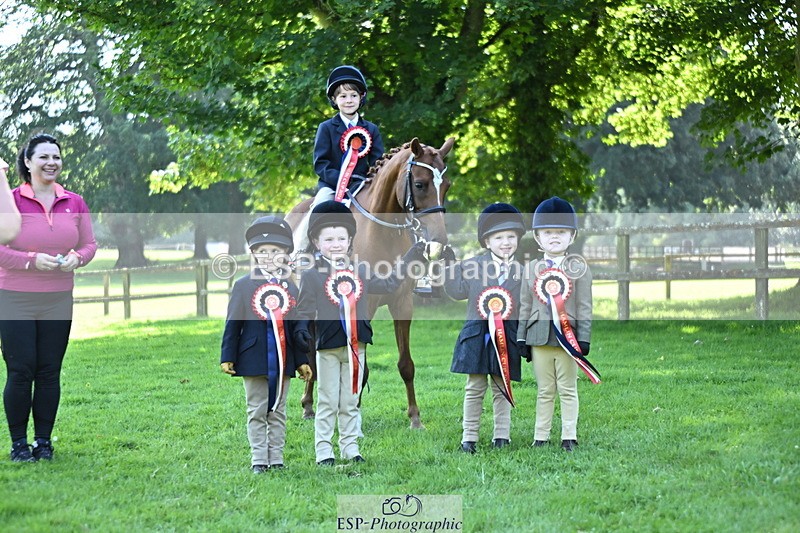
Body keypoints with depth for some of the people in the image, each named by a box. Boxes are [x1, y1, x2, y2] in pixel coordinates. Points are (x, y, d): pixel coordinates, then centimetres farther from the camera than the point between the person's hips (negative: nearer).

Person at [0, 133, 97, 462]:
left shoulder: (74, 203, 6)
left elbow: (90, 244, 12)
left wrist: (76, 258, -10)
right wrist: (32, 260, -20)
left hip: (58, 300, 3)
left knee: (49, 372, 7)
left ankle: (44, 441, 17)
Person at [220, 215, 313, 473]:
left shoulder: (291, 288, 6)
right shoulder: (243, 285, -2)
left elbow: (297, 326, 9)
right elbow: (233, 324, -1)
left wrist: (302, 360, 7)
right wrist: (227, 357, -6)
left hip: (283, 360, 3)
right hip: (253, 359, -2)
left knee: (278, 412, 9)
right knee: (257, 412, 4)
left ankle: (276, 459, 15)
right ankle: (258, 460, 9)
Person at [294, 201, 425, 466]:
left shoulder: (360, 272, 11)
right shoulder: (311, 276, -3)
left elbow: (388, 285, 20)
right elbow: (305, 309, -5)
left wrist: (409, 260, 18)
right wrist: (301, 329, -25)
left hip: (356, 345, 4)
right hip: (328, 347, -4)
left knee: (350, 402, 11)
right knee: (327, 403, 1)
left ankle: (350, 448, 18)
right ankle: (324, 451, 6)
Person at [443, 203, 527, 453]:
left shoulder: (521, 271, 4)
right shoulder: (472, 265, 2)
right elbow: (458, 291, 1)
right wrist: (450, 266, -7)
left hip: (507, 337, 0)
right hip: (477, 334, 0)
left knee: (502, 387, 8)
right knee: (474, 388, 4)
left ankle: (502, 435, 15)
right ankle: (469, 437, 8)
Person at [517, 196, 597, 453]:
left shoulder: (578, 268, 3)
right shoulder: (531, 268, 8)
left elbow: (584, 306, 0)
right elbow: (525, 305, 10)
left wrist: (584, 338, -5)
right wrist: (521, 338, 6)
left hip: (567, 337, -2)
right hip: (539, 338, 2)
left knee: (568, 390, 5)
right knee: (544, 391, 8)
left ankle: (569, 437, 10)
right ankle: (540, 438, 13)